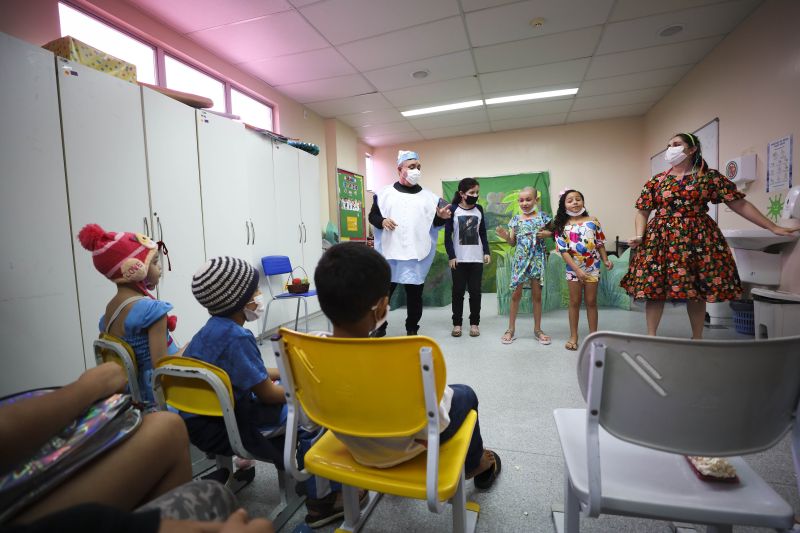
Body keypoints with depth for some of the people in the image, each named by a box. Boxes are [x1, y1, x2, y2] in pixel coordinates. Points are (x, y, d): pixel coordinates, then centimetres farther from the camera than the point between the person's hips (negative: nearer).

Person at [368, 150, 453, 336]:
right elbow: (372, 215, 7)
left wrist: (441, 217, -13)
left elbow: (435, 223, 9)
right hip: (390, 253, -1)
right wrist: (382, 221, -13)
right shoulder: (385, 193, 4)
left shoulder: (428, 196, 8)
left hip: (416, 255, 1)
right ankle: (379, 327, 27)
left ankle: (412, 330, 25)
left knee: (414, 295, 9)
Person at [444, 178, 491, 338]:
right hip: (458, 258, -2)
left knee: (475, 291, 6)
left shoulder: (479, 209, 7)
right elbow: (448, 235, -4)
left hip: (476, 258, 3)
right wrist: (451, 256, -10)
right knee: (458, 291, 5)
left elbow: (483, 233, 12)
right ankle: (457, 323, 16)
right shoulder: (453, 209, -3)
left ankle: (474, 323, 17)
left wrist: (486, 252, 3)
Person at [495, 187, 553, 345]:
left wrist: (547, 234, -12)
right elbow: (513, 242, 5)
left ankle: (537, 329, 22)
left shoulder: (542, 217, 0)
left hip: (537, 259, 0)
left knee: (537, 295, 8)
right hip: (519, 260, 1)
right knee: (516, 294, 4)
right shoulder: (515, 219, 3)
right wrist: (505, 236, -14)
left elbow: (553, 233, 9)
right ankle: (511, 329, 15)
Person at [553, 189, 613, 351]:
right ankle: (573, 336, 18)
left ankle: (593, 335, 20)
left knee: (591, 301, 8)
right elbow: (563, 251, -10)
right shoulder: (562, 226, -6)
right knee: (575, 302, 8)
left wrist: (606, 260, 0)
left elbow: (600, 243, 8)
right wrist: (577, 270, -16)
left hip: (592, 266, 1)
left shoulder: (593, 221, 1)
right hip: (573, 268, -1)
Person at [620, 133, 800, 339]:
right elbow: (642, 212, 6)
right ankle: (651, 336, 7)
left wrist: (773, 227, 2)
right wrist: (639, 236, -10)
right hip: (661, 239, 1)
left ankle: (697, 339, 19)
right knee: (653, 288, -3)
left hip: (698, 239, 0)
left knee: (697, 292, 4)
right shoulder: (656, 181, 7)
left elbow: (739, 204, 4)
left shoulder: (710, 177, 4)